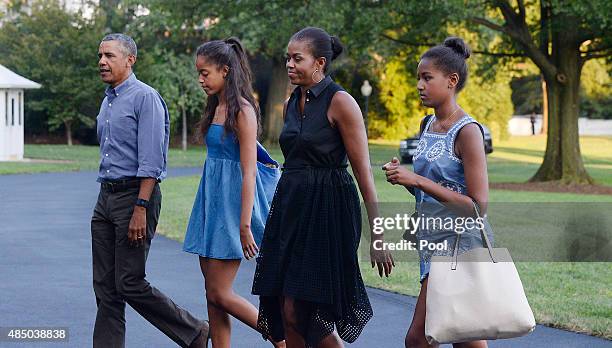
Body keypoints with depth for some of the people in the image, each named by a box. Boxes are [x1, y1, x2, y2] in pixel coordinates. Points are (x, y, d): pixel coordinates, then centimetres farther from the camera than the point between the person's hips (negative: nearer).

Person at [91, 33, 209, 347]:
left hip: (135, 195, -9)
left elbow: (151, 161, -17)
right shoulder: (107, 101, 17)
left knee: (130, 284, -8)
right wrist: (107, 198, 19)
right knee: (105, 287, 6)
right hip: (106, 196, 9)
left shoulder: (145, 98, -11)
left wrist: (140, 210, -23)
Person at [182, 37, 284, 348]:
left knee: (220, 294, -6)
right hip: (212, 198, 9)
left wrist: (245, 225, -21)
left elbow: (248, 171, -17)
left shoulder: (242, 110, -13)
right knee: (212, 293, 7)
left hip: (233, 199, -9)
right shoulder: (217, 107, 12)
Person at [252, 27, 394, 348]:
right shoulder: (291, 104, 12)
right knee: (286, 312, 5)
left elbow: (364, 173, -12)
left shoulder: (340, 102, -10)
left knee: (301, 312, -9)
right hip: (291, 207, 7)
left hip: (327, 211, -7)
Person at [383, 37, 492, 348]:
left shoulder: (467, 131, -13)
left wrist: (417, 181, -21)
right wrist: (403, 176, 0)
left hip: (459, 242, -8)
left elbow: (477, 205, -18)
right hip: (432, 241, 8)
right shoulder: (427, 125, 11)